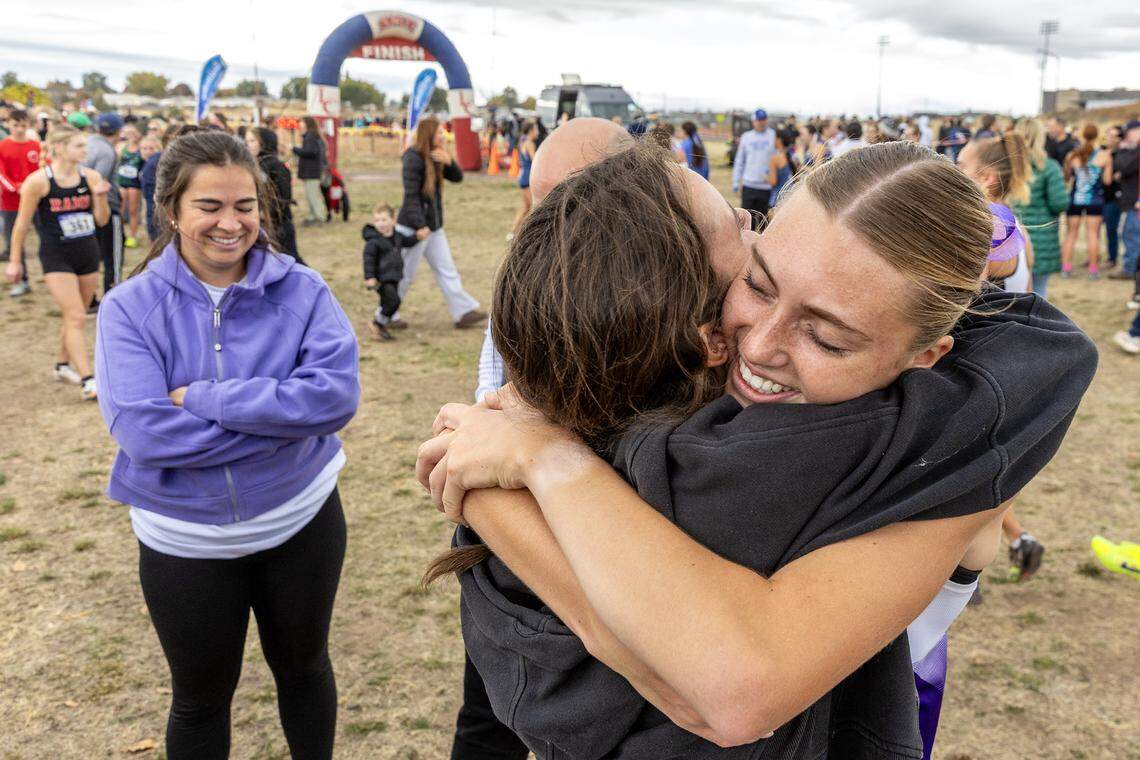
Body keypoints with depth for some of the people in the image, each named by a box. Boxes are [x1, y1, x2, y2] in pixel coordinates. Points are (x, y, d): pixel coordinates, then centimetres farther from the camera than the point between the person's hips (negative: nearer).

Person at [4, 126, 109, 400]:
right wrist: (15, 261, 0)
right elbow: (22, 223, -4)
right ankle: (88, 382, -10)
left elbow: (101, 220, 3)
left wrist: (100, 196, -15)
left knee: (74, 316, 15)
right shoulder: (38, 181, -12)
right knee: (76, 317, -10)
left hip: (88, 253, 5)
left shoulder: (91, 177, -2)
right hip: (56, 257, -5)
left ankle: (62, 365, 34)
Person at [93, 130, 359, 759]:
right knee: (200, 698, 20)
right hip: (184, 541, 0)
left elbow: (337, 395, -24)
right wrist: (284, 414, -24)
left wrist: (202, 397, -26)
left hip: (300, 520, 1)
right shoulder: (129, 308, -12)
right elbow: (140, 431, -24)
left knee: (302, 666, 24)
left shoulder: (301, 290, -11)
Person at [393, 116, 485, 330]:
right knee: (404, 274, 3)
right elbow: (411, 195, -22)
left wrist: (449, 162, -11)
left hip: (434, 226, 9)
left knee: (447, 271, 9)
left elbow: (457, 177, 9)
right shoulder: (414, 159, -17)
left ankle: (464, 313, 13)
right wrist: (419, 226, -25)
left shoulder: (436, 157, 8)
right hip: (413, 228, -8)